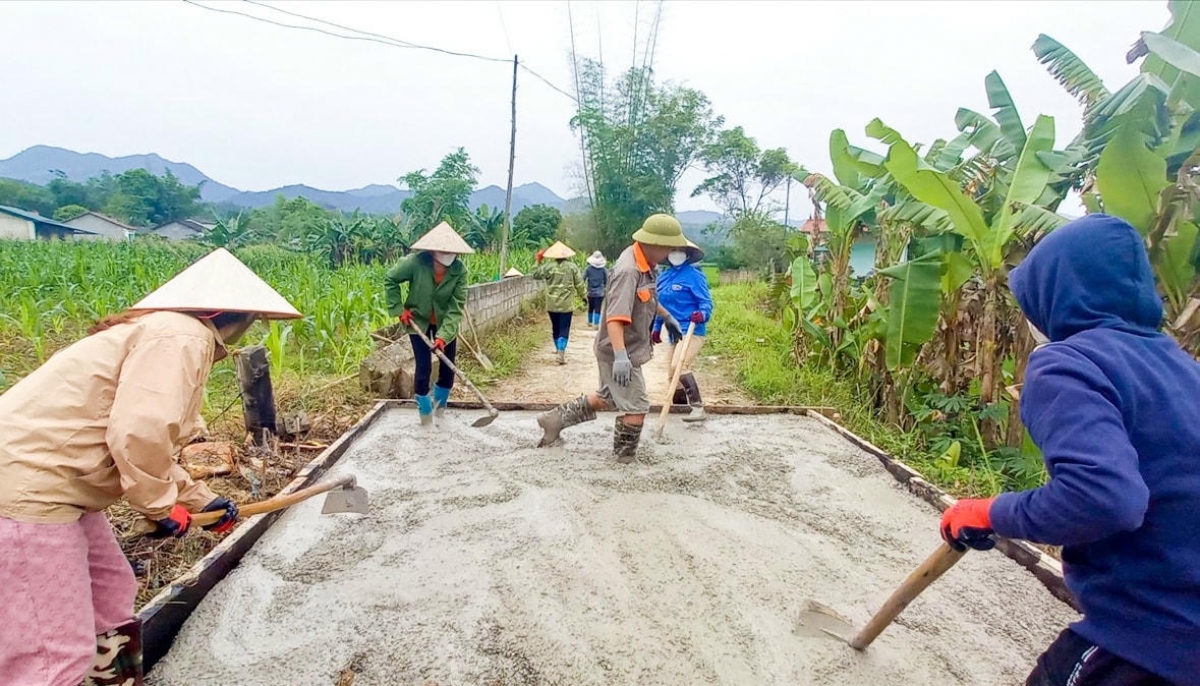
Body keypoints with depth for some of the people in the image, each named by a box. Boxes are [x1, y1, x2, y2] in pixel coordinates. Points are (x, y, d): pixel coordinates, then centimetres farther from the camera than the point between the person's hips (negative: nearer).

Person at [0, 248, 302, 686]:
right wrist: (162, 506, -12)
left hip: (47, 482, 11)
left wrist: (200, 501, 25)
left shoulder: (168, 331, 17)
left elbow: (149, 445, 23)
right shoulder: (182, 335, -16)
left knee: (112, 595, 22)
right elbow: (138, 434, -28)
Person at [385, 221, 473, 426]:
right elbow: (390, 279, -10)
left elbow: (457, 306, -22)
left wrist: (444, 335, -29)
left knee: (448, 366, 5)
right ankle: (425, 412, 16)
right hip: (418, 320, -2)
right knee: (424, 367, -5)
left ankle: (439, 405, 32)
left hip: (445, 322, 2)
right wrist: (399, 309, -14)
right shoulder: (416, 262, -26)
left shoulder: (459, 269, -22)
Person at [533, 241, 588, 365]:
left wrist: (539, 262, 17)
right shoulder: (572, 267, -3)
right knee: (564, 329, 1)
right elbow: (579, 284, -1)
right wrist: (584, 295, 14)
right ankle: (561, 352, -10)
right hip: (566, 304, -2)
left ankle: (559, 349, 29)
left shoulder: (548, 266, -4)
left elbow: (536, 275, 7)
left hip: (552, 304, 2)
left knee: (555, 327, 17)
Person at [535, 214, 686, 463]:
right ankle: (625, 457, 23)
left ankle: (556, 418, 33)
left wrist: (667, 316, 32)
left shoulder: (644, 263, 4)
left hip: (627, 350, 10)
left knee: (607, 398, 24)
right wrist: (621, 356, -43)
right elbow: (615, 318, -35)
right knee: (637, 408, 2)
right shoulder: (628, 270, -27)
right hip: (619, 352, -10)